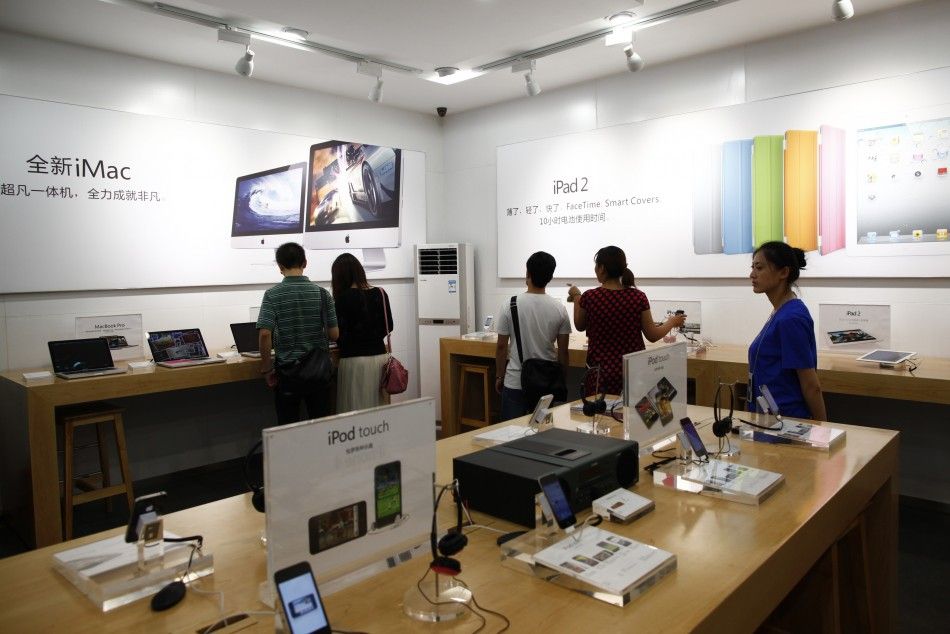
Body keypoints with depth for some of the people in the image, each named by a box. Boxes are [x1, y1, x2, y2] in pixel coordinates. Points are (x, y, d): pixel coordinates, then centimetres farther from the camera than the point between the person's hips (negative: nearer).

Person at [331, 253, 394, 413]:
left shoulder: (344, 298, -10)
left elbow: (340, 333, -9)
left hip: (355, 359, -5)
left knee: (355, 409, 2)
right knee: (378, 406, 13)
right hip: (380, 356, 6)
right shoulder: (380, 293, 5)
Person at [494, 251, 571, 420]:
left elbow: (501, 346, -4)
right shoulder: (559, 309, -4)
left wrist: (499, 376, 8)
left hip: (515, 382, -2)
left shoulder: (510, 305, -9)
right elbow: (563, 351, -1)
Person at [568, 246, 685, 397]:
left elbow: (580, 327, 8)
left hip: (601, 374, -2)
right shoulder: (638, 297, -6)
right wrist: (672, 322, 19)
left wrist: (576, 297, 22)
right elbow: (653, 336, 0)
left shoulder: (589, 297, -10)